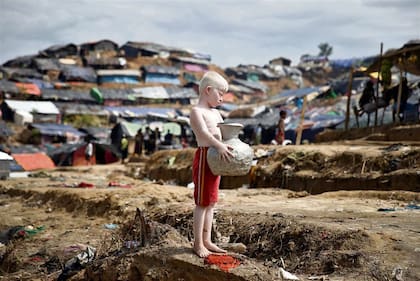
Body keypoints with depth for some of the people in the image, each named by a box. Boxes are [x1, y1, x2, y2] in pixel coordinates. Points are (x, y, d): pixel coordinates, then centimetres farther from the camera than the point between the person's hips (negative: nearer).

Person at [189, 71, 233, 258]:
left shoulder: (216, 113, 18)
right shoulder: (196, 111, -11)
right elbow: (203, 132, -27)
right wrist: (219, 146, -41)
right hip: (204, 157, -9)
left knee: (211, 202, 13)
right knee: (202, 203, -4)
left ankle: (207, 240, 21)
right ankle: (198, 243, 4)